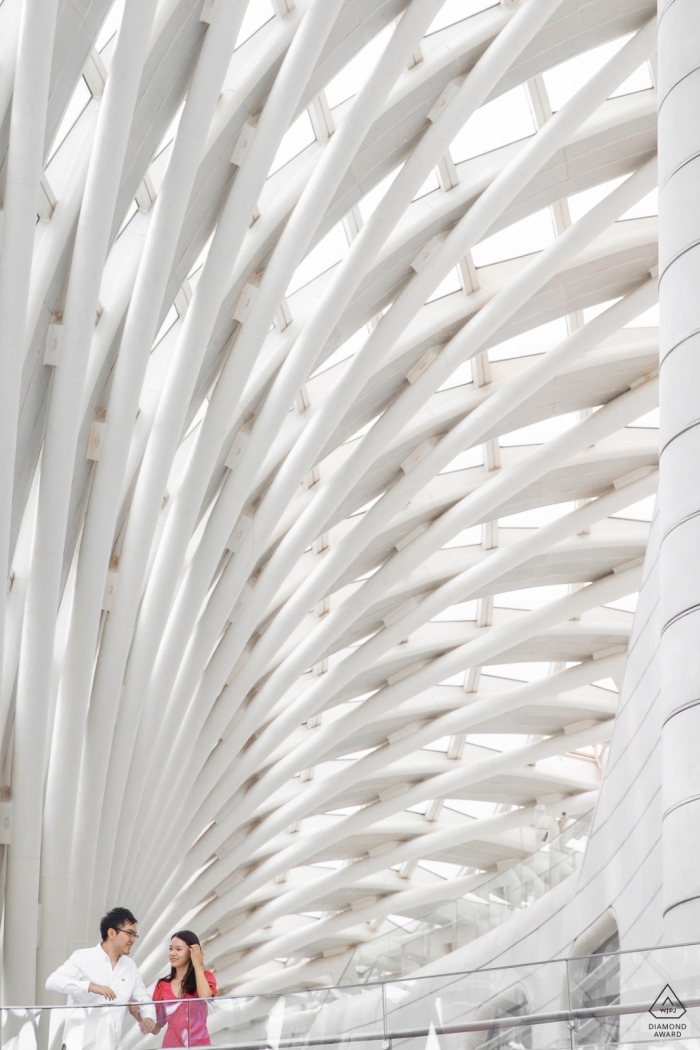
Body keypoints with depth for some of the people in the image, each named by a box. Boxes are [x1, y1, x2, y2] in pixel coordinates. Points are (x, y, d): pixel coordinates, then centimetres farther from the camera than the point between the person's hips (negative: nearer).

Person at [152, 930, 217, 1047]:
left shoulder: (205, 977, 2)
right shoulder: (163, 985, 5)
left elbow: (206, 997, -21)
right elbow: (156, 1026, 8)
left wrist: (197, 964, -11)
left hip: (199, 1044, -2)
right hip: (172, 1044, 2)